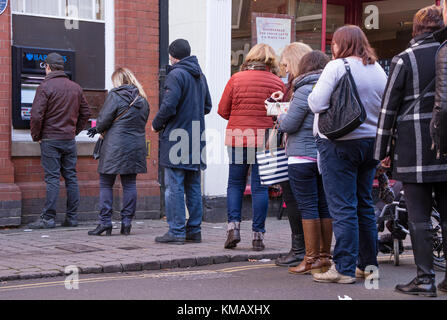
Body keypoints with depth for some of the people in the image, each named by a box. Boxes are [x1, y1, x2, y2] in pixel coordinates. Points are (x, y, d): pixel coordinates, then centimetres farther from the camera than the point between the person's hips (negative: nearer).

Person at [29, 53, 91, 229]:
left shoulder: (45, 87, -10)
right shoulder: (76, 88, 8)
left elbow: (36, 115, -15)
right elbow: (86, 113, 12)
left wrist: (36, 136, -2)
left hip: (50, 140, -5)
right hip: (70, 140, 5)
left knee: (52, 178, -5)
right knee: (71, 177, 8)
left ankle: (48, 218, -4)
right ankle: (72, 218, 11)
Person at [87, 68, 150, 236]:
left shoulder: (115, 95, -8)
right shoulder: (142, 99, 11)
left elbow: (103, 120, -11)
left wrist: (98, 129, 13)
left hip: (115, 147, -6)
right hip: (136, 146, 6)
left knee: (106, 184, 3)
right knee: (129, 184, 9)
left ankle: (105, 222, 0)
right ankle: (127, 222, 8)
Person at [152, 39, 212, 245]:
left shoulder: (175, 75, -11)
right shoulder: (200, 75, 14)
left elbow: (169, 106, -18)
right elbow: (207, 106, 20)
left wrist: (156, 125, -3)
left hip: (176, 137, -8)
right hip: (196, 138, 8)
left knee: (174, 186, -4)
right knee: (193, 187, 11)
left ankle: (176, 231, -4)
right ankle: (194, 230, 15)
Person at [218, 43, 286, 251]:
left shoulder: (236, 79, 0)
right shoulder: (278, 83, 0)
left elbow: (223, 110, 2)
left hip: (237, 138, 0)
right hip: (265, 140, 0)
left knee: (235, 183, 13)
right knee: (260, 187, 5)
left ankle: (233, 226, -1)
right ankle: (258, 234, 5)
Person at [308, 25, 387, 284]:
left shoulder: (337, 67, -11)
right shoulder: (378, 70, 10)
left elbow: (317, 104, -15)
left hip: (341, 144, -7)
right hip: (371, 143, 7)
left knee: (343, 209, -5)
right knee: (365, 205, 14)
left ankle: (345, 269, -4)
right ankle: (369, 264, 20)